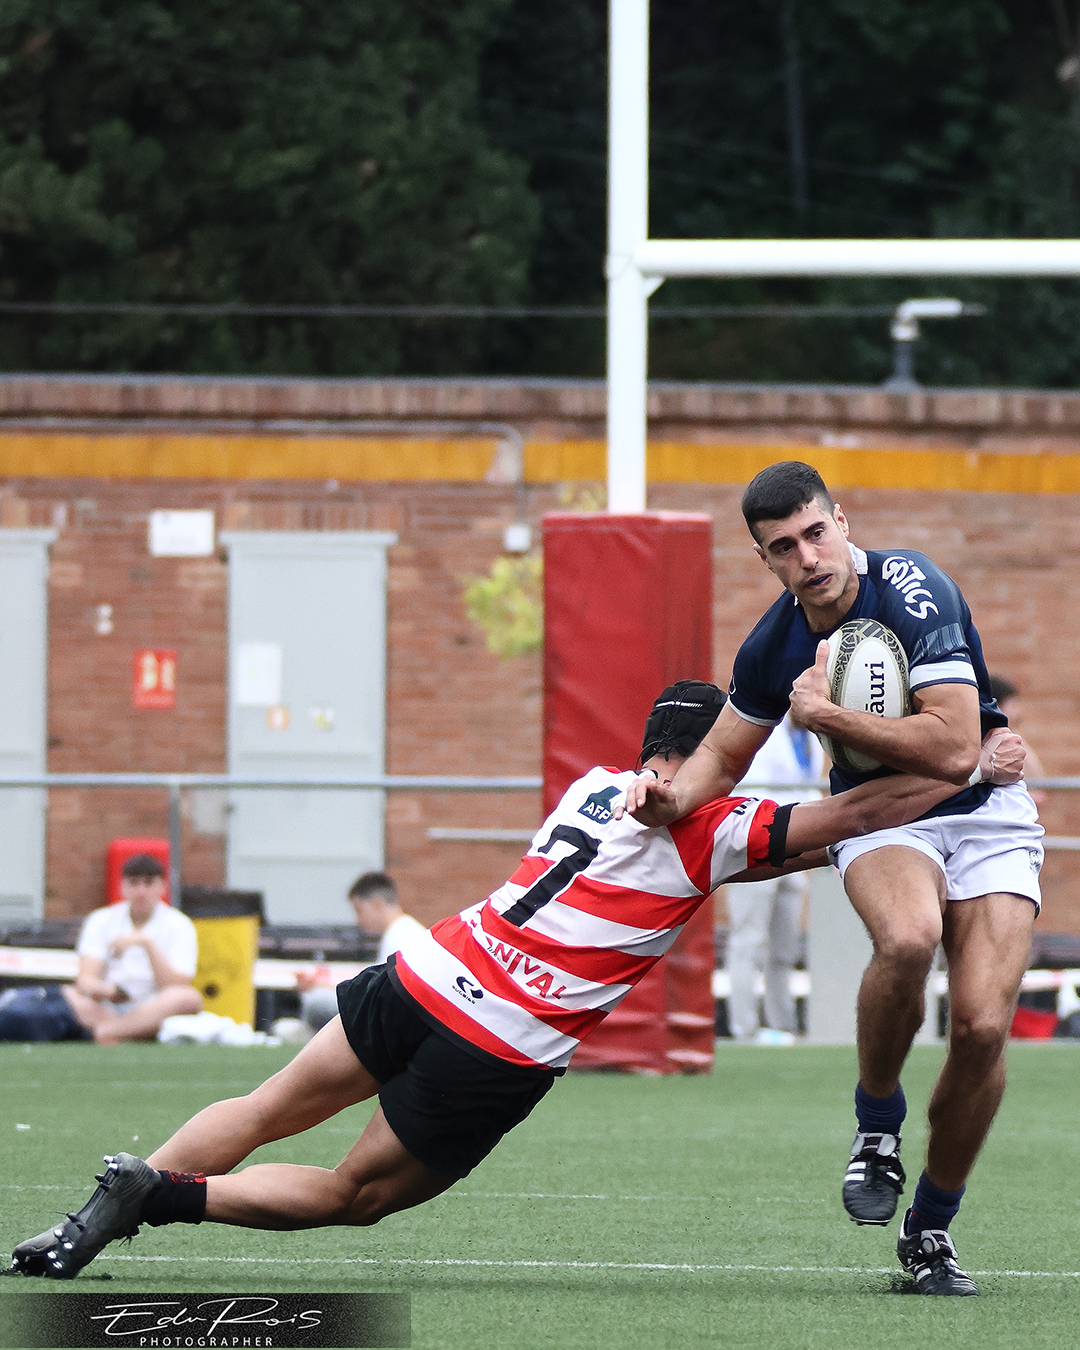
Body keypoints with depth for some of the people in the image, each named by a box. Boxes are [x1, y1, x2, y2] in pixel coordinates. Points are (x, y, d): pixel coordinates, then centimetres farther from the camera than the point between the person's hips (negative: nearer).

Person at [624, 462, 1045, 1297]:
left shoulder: (911, 592, -22)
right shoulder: (775, 647, -6)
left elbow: (954, 750, -30)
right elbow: (724, 754, 12)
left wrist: (827, 714, -25)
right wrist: (673, 797, -10)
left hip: (987, 814, -2)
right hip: (880, 815, 2)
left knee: (983, 1024, -18)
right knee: (908, 938, -35)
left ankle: (931, 1229, 5)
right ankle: (877, 1125, -10)